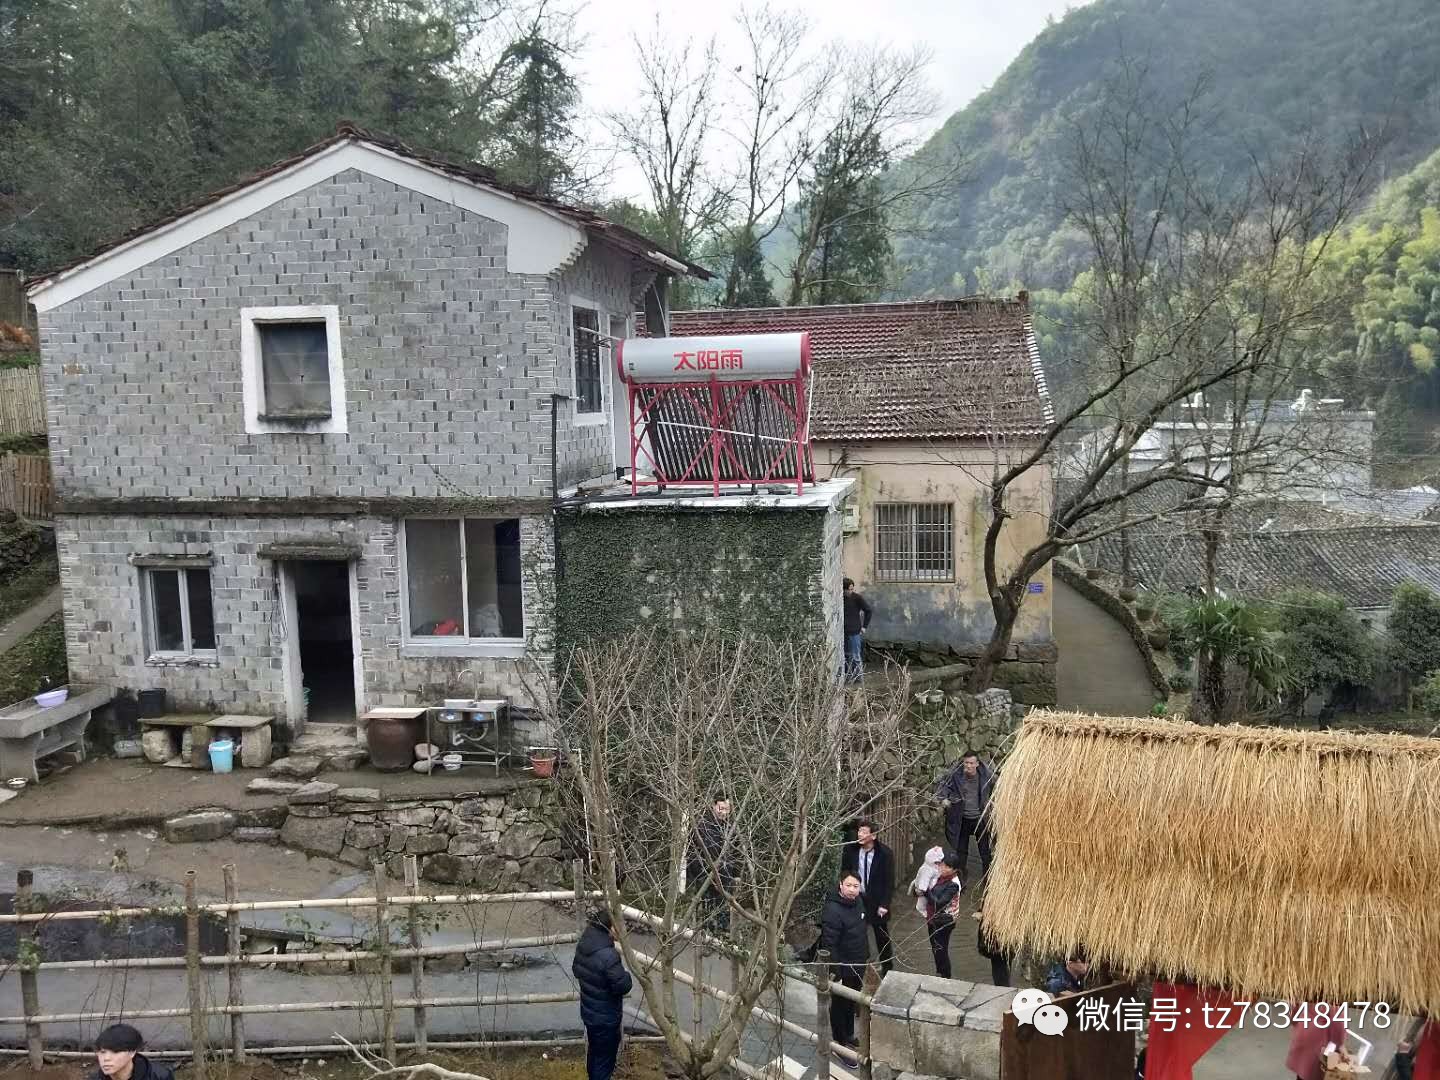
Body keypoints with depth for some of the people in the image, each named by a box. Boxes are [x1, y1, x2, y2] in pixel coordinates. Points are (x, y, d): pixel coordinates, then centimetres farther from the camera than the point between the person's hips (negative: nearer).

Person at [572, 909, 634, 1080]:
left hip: (589, 1012, 8)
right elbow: (622, 986, -25)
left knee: (593, 1052, 27)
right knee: (604, 1059, 10)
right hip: (606, 1018, -8)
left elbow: (576, 971, 12)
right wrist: (625, 974, -6)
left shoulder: (583, 946, -6)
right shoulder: (608, 956, -32)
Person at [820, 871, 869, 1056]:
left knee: (852, 1004, 24)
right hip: (843, 969, -8)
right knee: (840, 1006, 9)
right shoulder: (833, 910, -29)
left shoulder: (857, 902, 0)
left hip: (858, 965, 9)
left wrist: (865, 955, 19)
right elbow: (829, 943, -28)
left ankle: (849, 1037, 42)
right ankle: (841, 1043, 23)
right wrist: (834, 971, -27)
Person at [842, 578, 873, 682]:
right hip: (843, 632, 5)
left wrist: (864, 626, -4)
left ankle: (858, 677, 6)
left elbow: (869, 610, -4)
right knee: (845, 655, 12)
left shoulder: (857, 598, -7)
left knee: (855, 656, -2)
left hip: (854, 632, -5)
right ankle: (847, 675, 22)